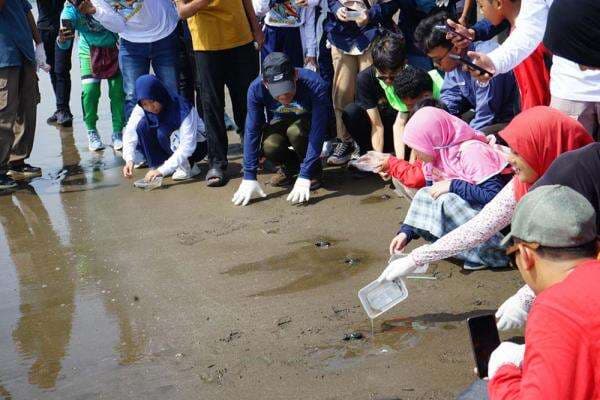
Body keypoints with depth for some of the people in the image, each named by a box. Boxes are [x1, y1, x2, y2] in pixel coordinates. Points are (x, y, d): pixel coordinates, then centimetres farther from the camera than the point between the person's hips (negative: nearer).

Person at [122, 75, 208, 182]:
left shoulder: (183, 109, -31)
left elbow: (188, 146, -37)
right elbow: (129, 132, -22)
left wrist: (162, 170, -44)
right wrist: (129, 160, -39)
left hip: (197, 144, -5)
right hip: (170, 147, 5)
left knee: (163, 132, -33)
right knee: (142, 125, -21)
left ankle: (188, 166, -14)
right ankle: (156, 165, -10)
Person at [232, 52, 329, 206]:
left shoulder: (315, 85, -35)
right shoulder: (256, 88, -27)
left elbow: (317, 131, -37)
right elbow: (252, 131, -24)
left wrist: (304, 177, -42)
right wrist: (249, 178, -29)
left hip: (309, 121, -2)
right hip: (280, 122, 2)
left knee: (295, 131, -36)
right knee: (269, 147, -31)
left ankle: (314, 168, -6)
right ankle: (290, 165, 4)